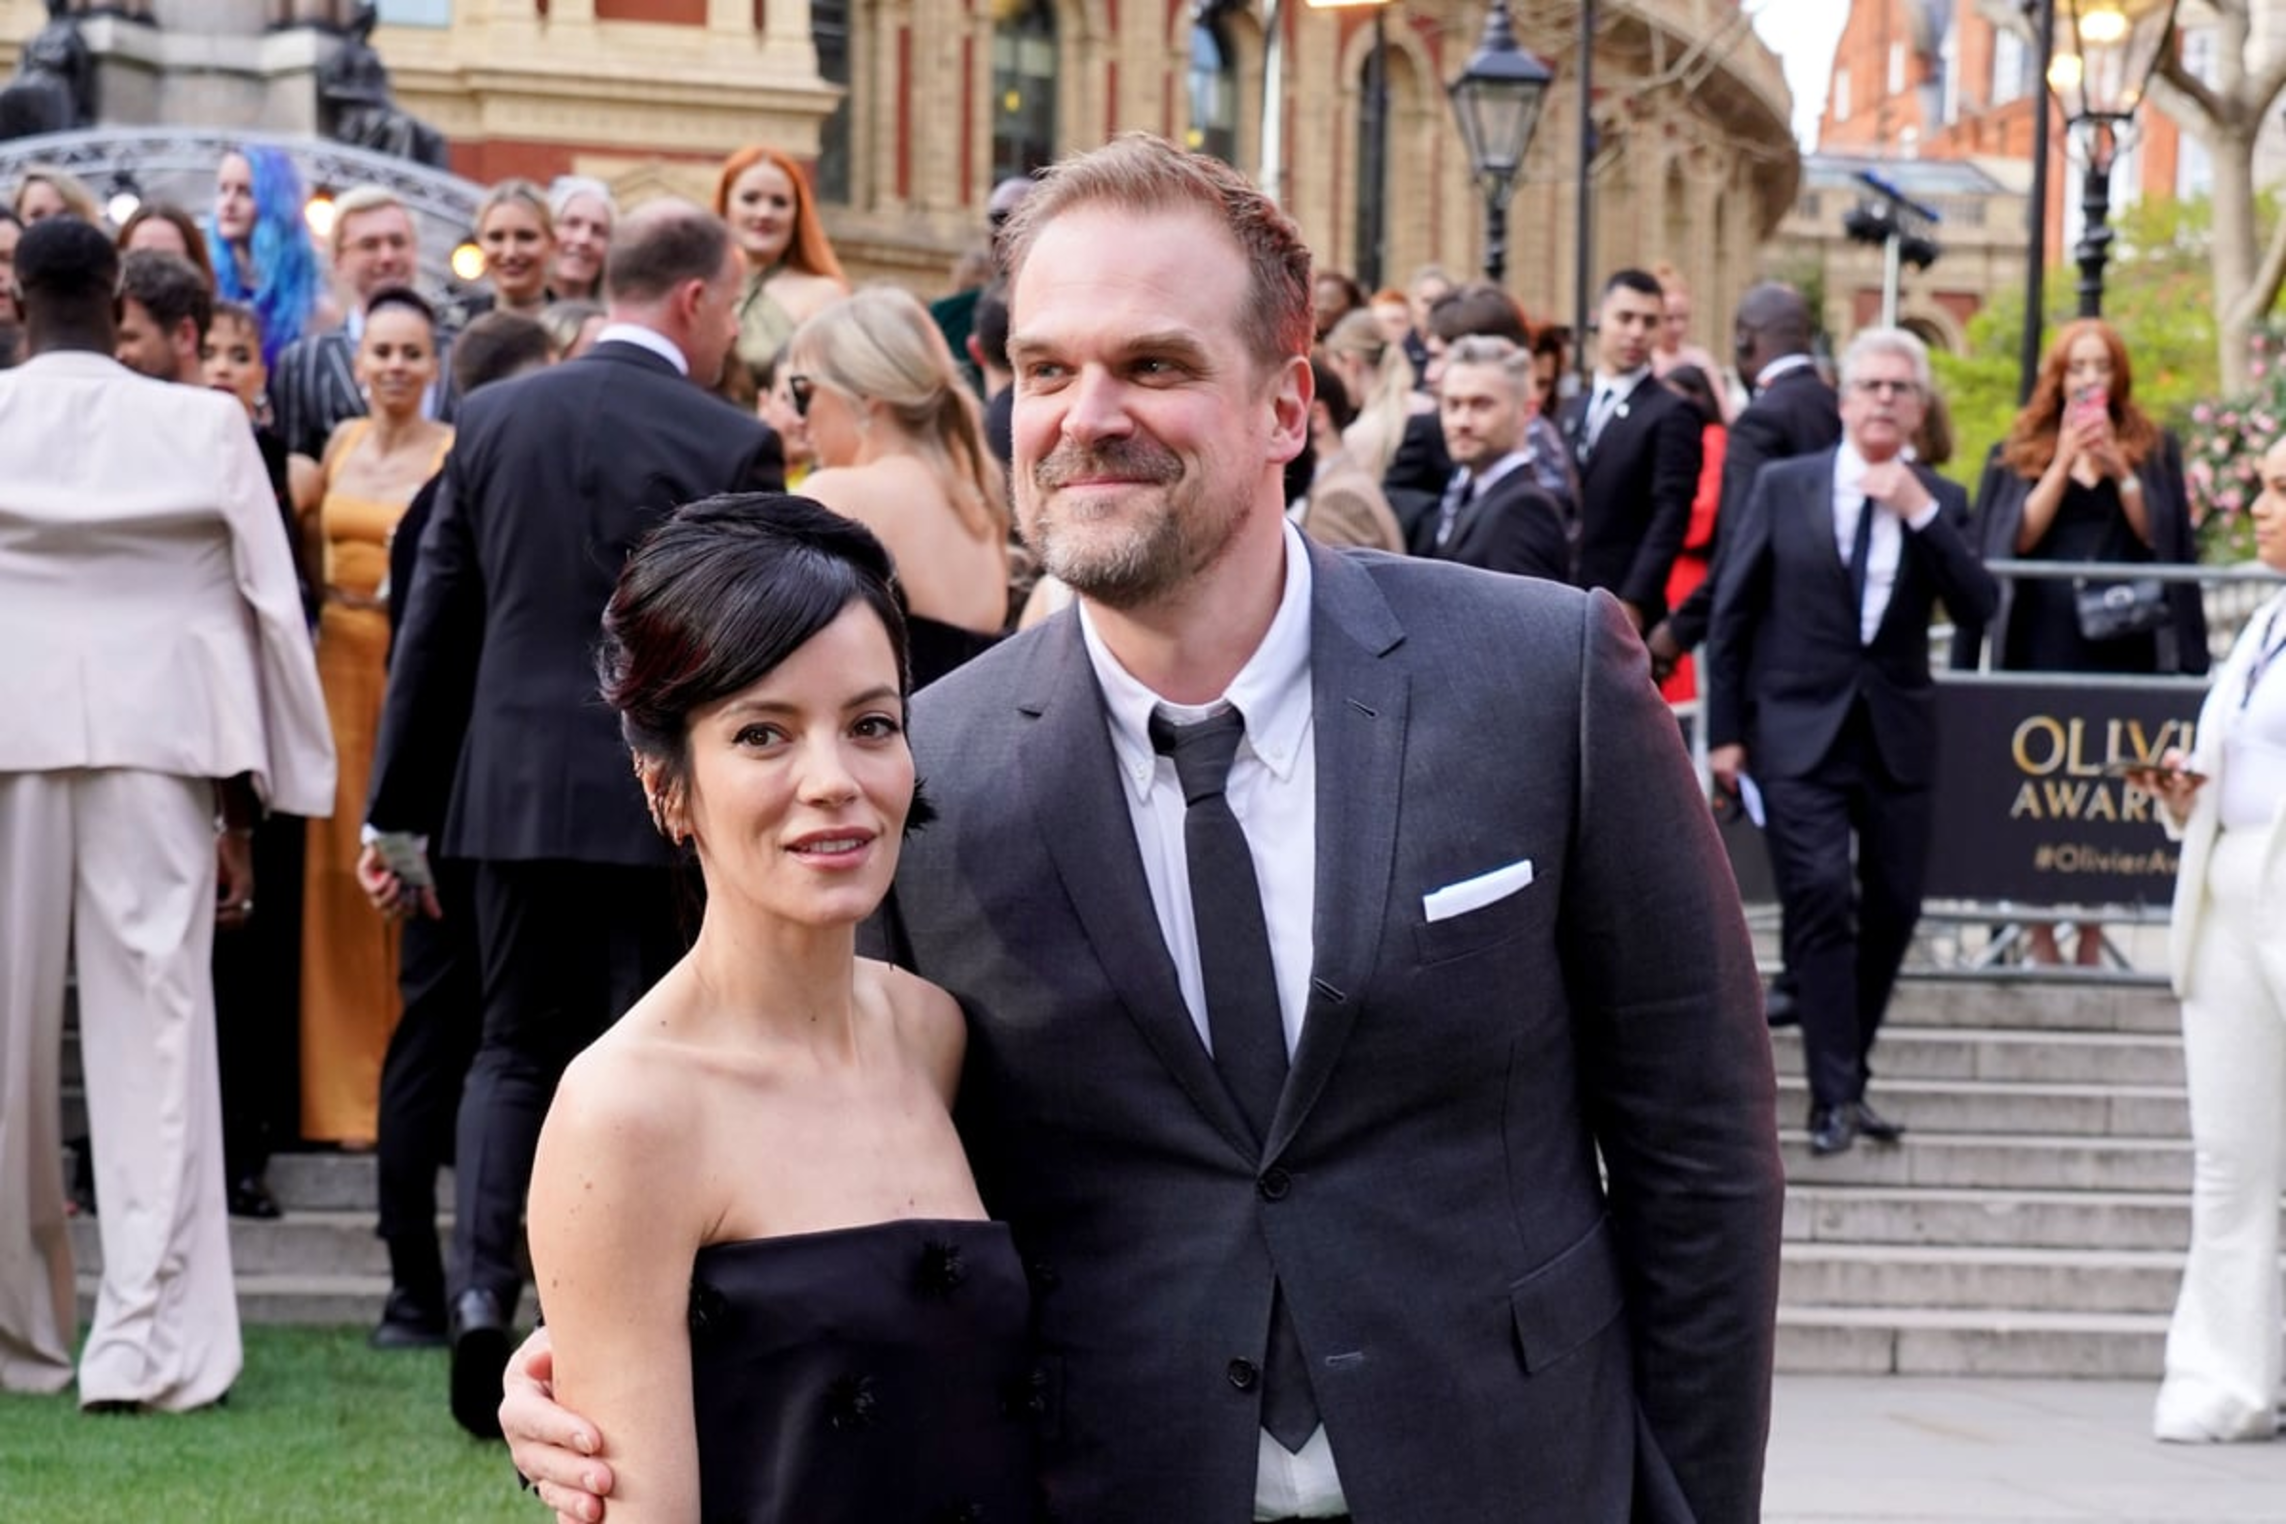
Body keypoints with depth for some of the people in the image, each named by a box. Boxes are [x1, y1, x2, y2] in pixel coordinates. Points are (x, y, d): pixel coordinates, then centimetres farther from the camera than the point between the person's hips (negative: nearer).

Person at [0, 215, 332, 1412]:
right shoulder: (205, 427, 1)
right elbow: (264, 610, 2)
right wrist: (244, 805, 9)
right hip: (156, 742, 0)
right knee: (154, 1031, 0)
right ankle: (148, 1342, -5)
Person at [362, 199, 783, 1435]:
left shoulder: (492, 420, 4)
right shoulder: (730, 446, -8)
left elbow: (434, 624, 7)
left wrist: (394, 810, 13)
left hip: (512, 791, 4)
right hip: (661, 801, -3)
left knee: (517, 1046, 14)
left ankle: (482, 1283, -5)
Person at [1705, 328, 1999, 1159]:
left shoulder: (1939, 501, 6)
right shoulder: (1784, 486, 0)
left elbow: (1977, 607, -8)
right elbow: (1732, 613, 2)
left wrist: (1920, 513, -16)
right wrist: (1725, 731, -1)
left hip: (1898, 735, 3)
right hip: (1801, 731, -3)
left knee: (1893, 910, 6)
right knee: (1821, 901, -12)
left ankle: (1848, 1076, 23)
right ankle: (1834, 1097, -10)